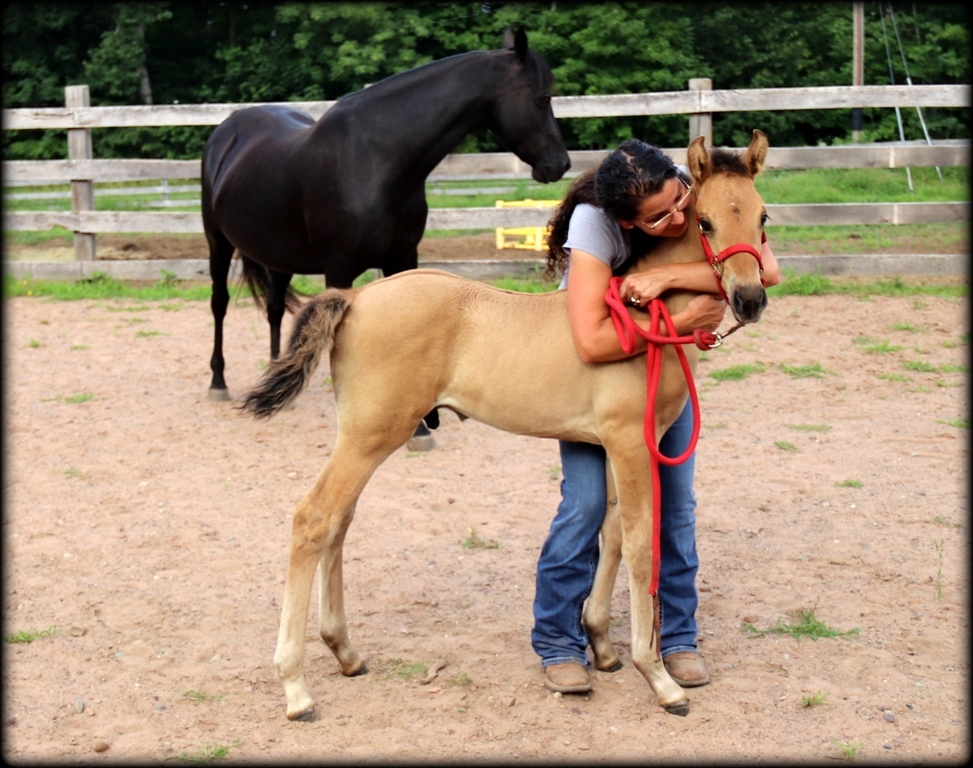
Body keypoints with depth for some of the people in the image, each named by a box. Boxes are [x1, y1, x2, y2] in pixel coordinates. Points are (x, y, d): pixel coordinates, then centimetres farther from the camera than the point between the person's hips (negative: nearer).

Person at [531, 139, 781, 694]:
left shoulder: (704, 200, -26)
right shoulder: (595, 222, -35)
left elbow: (767, 270, -39)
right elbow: (592, 342, -43)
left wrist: (667, 277, -45)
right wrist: (685, 321, -39)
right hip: (597, 364, -3)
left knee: (676, 499, 2)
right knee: (586, 502, -9)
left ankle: (678, 636, 19)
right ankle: (558, 641, 8)